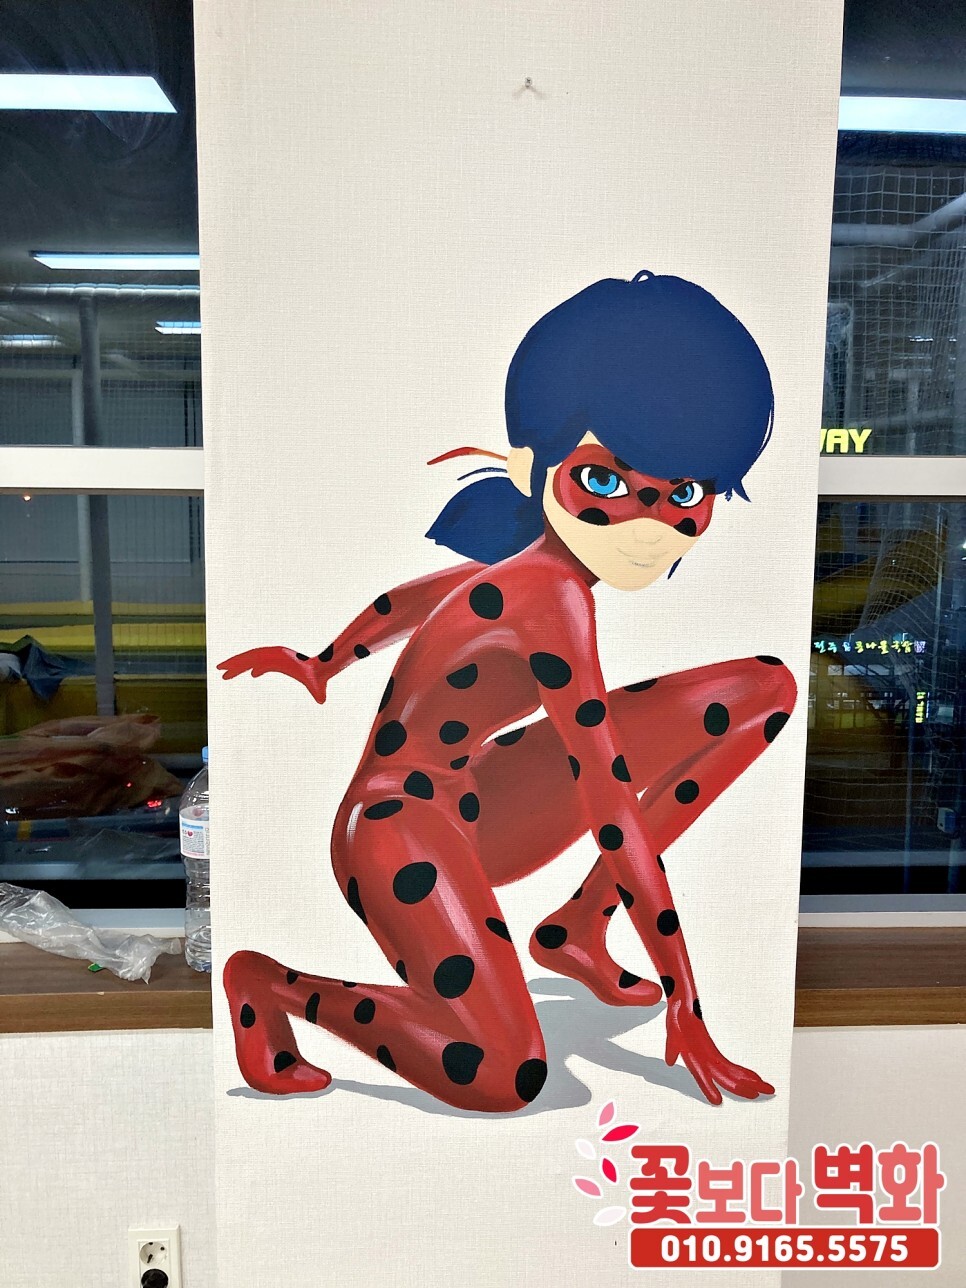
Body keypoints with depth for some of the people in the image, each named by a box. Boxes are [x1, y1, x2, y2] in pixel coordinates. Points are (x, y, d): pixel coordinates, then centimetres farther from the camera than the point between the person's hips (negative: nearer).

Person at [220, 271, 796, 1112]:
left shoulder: (529, 562, 2)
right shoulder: (554, 601, -25)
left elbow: (410, 599, 18)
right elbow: (617, 818, -23)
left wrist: (320, 667, 35)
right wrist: (685, 1005, -15)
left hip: (475, 816, 8)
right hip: (403, 829, -8)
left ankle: (579, 927, 7)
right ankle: (268, 984, -1)